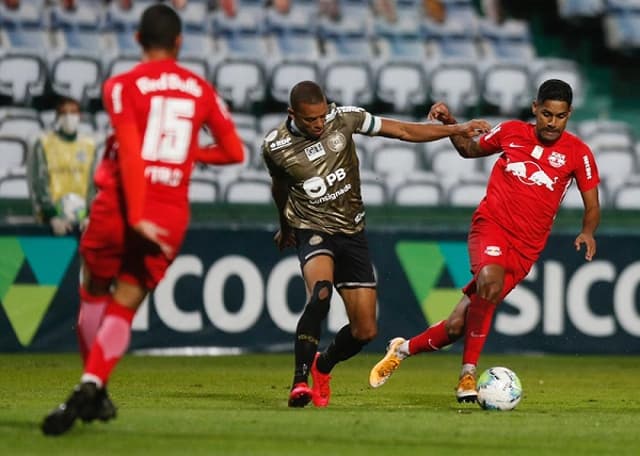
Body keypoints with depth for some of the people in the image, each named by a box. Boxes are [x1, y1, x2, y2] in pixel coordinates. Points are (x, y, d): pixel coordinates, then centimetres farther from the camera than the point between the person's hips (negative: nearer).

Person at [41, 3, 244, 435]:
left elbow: (131, 152, -13)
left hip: (118, 206, -2)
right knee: (124, 307, 4)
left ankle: (93, 391, 18)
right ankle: (91, 387, -18)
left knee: (94, 293, 20)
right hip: (171, 215, 2)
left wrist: (136, 217, -18)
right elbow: (234, 152, 13)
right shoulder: (201, 90, 9)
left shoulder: (122, 86, -2)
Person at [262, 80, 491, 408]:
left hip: (352, 232, 3)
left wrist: (458, 130, -5)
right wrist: (285, 226, 28)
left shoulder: (344, 119, -10)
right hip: (312, 230, -3)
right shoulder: (275, 147, -11)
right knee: (320, 290, -36)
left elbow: (403, 131, -1)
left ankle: (323, 366, 32)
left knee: (365, 331, 0)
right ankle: (300, 382, -35)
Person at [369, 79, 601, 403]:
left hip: (525, 249, 1)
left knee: (458, 325, -8)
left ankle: (404, 349, 18)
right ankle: (468, 374, -23)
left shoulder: (577, 153, 1)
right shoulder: (511, 132, 5)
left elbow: (592, 206, 6)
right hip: (491, 225, -1)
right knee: (490, 279, -35)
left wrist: (588, 232, -14)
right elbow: (471, 150, 24)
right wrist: (450, 124, 8)